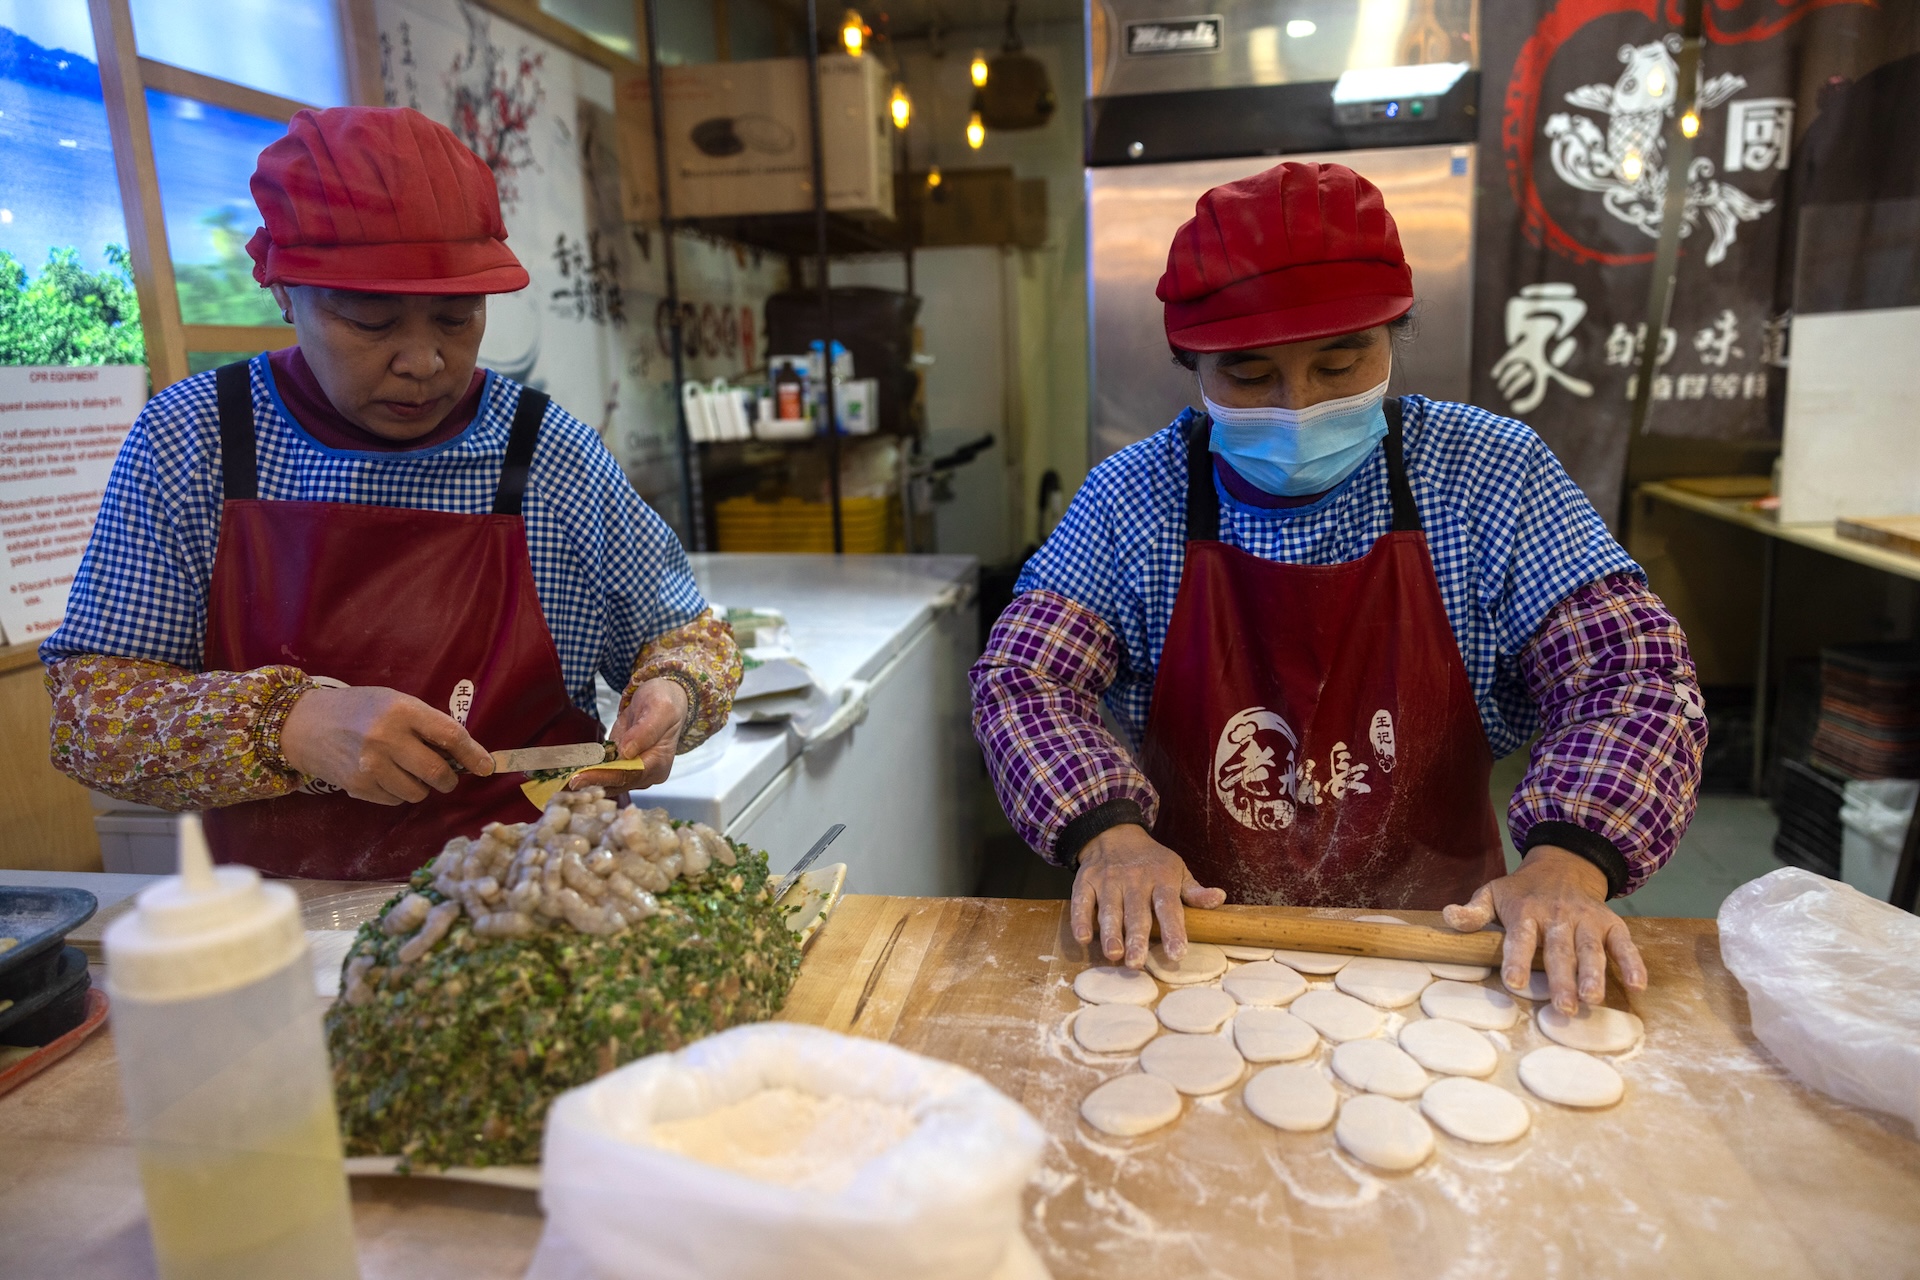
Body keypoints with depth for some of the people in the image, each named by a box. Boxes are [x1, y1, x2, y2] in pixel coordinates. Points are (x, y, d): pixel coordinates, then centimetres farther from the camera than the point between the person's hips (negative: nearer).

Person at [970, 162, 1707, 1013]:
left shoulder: (1490, 477, -3)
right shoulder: (1133, 497, -4)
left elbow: (1633, 669, -6)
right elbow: (1022, 678, -7)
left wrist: (1571, 854, -24)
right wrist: (1107, 830, -25)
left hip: (1434, 941, 0)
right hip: (1185, 939, 1)